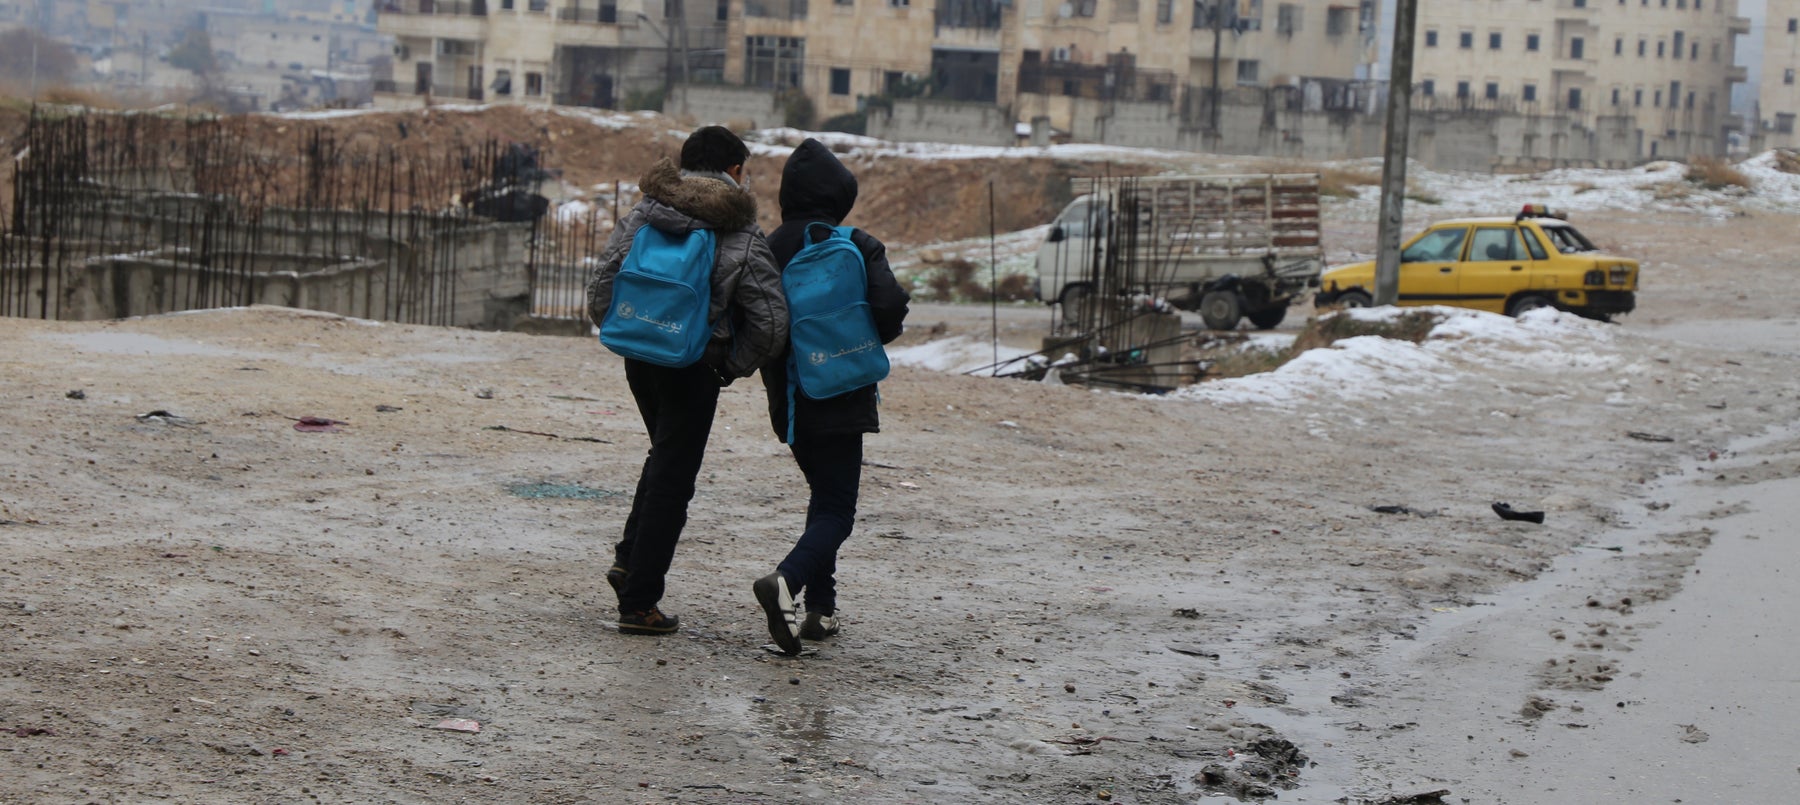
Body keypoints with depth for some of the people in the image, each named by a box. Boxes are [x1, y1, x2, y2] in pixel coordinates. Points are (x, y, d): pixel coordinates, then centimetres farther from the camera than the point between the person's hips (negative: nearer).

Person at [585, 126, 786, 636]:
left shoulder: (644, 215, 1)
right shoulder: (742, 237, -9)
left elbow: (600, 287, -1)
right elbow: (771, 323, -13)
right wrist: (732, 367, 1)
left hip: (640, 360, 5)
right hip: (694, 369, -4)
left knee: (665, 456, 28)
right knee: (671, 481, 4)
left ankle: (630, 558, 19)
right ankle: (638, 604, 7)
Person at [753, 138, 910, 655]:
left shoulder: (769, 250, -1)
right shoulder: (858, 247, -9)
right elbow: (890, 306, -20)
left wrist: (772, 372, 14)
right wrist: (874, 340, 1)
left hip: (788, 399, 4)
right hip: (840, 398, -4)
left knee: (825, 498, 21)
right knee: (836, 510, -3)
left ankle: (821, 607, 17)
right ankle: (787, 581, -30)